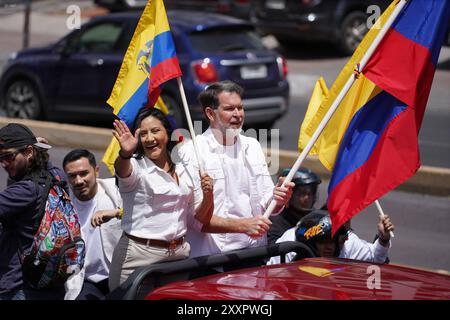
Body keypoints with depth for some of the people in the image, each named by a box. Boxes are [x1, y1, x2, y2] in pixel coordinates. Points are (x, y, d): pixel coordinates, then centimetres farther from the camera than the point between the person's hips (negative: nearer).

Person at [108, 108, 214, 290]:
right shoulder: (136, 167, -3)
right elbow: (123, 171, -28)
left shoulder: (186, 172, 10)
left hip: (179, 254, 4)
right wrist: (126, 154, -50)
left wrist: (208, 195, -7)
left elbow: (202, 218, 13)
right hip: (138, 256, -4)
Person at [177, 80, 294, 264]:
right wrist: (242, 225, -18)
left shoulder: (252, 146, 15)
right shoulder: (192, 151, -4)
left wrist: (277, 199, -6)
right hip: (211, 256, -5)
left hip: (255, 254, 5)